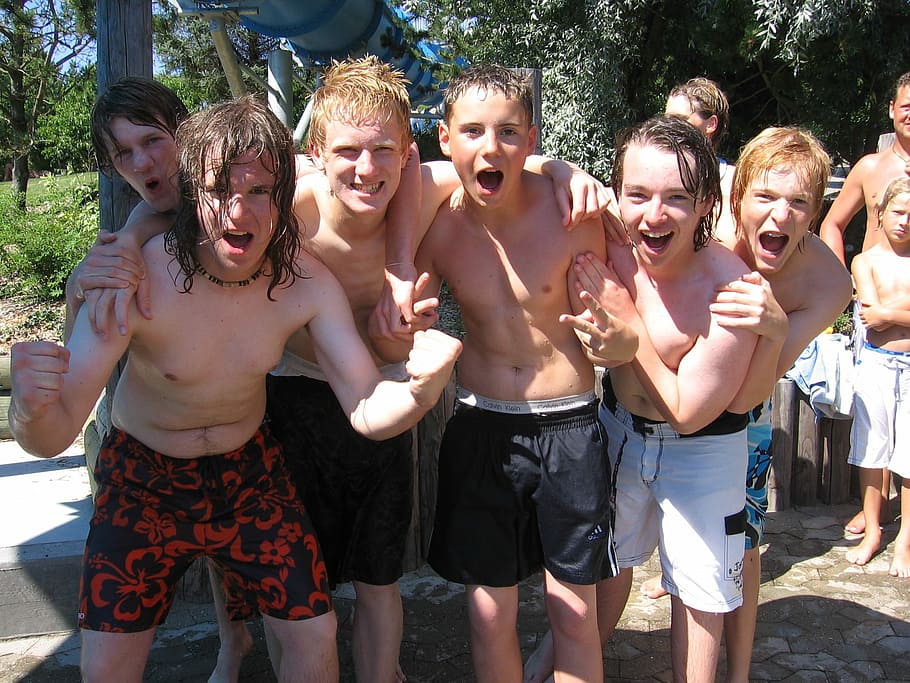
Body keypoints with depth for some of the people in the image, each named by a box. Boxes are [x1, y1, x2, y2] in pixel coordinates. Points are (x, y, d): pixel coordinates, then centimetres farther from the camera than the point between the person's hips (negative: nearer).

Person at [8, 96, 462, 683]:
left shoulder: (308, 281, -19)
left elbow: (369, 412, -18)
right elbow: (51, 439, -27)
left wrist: (424, 385, -40)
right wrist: (33, 408, -51)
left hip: (250, 470, 2)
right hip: (145, 478, -1)